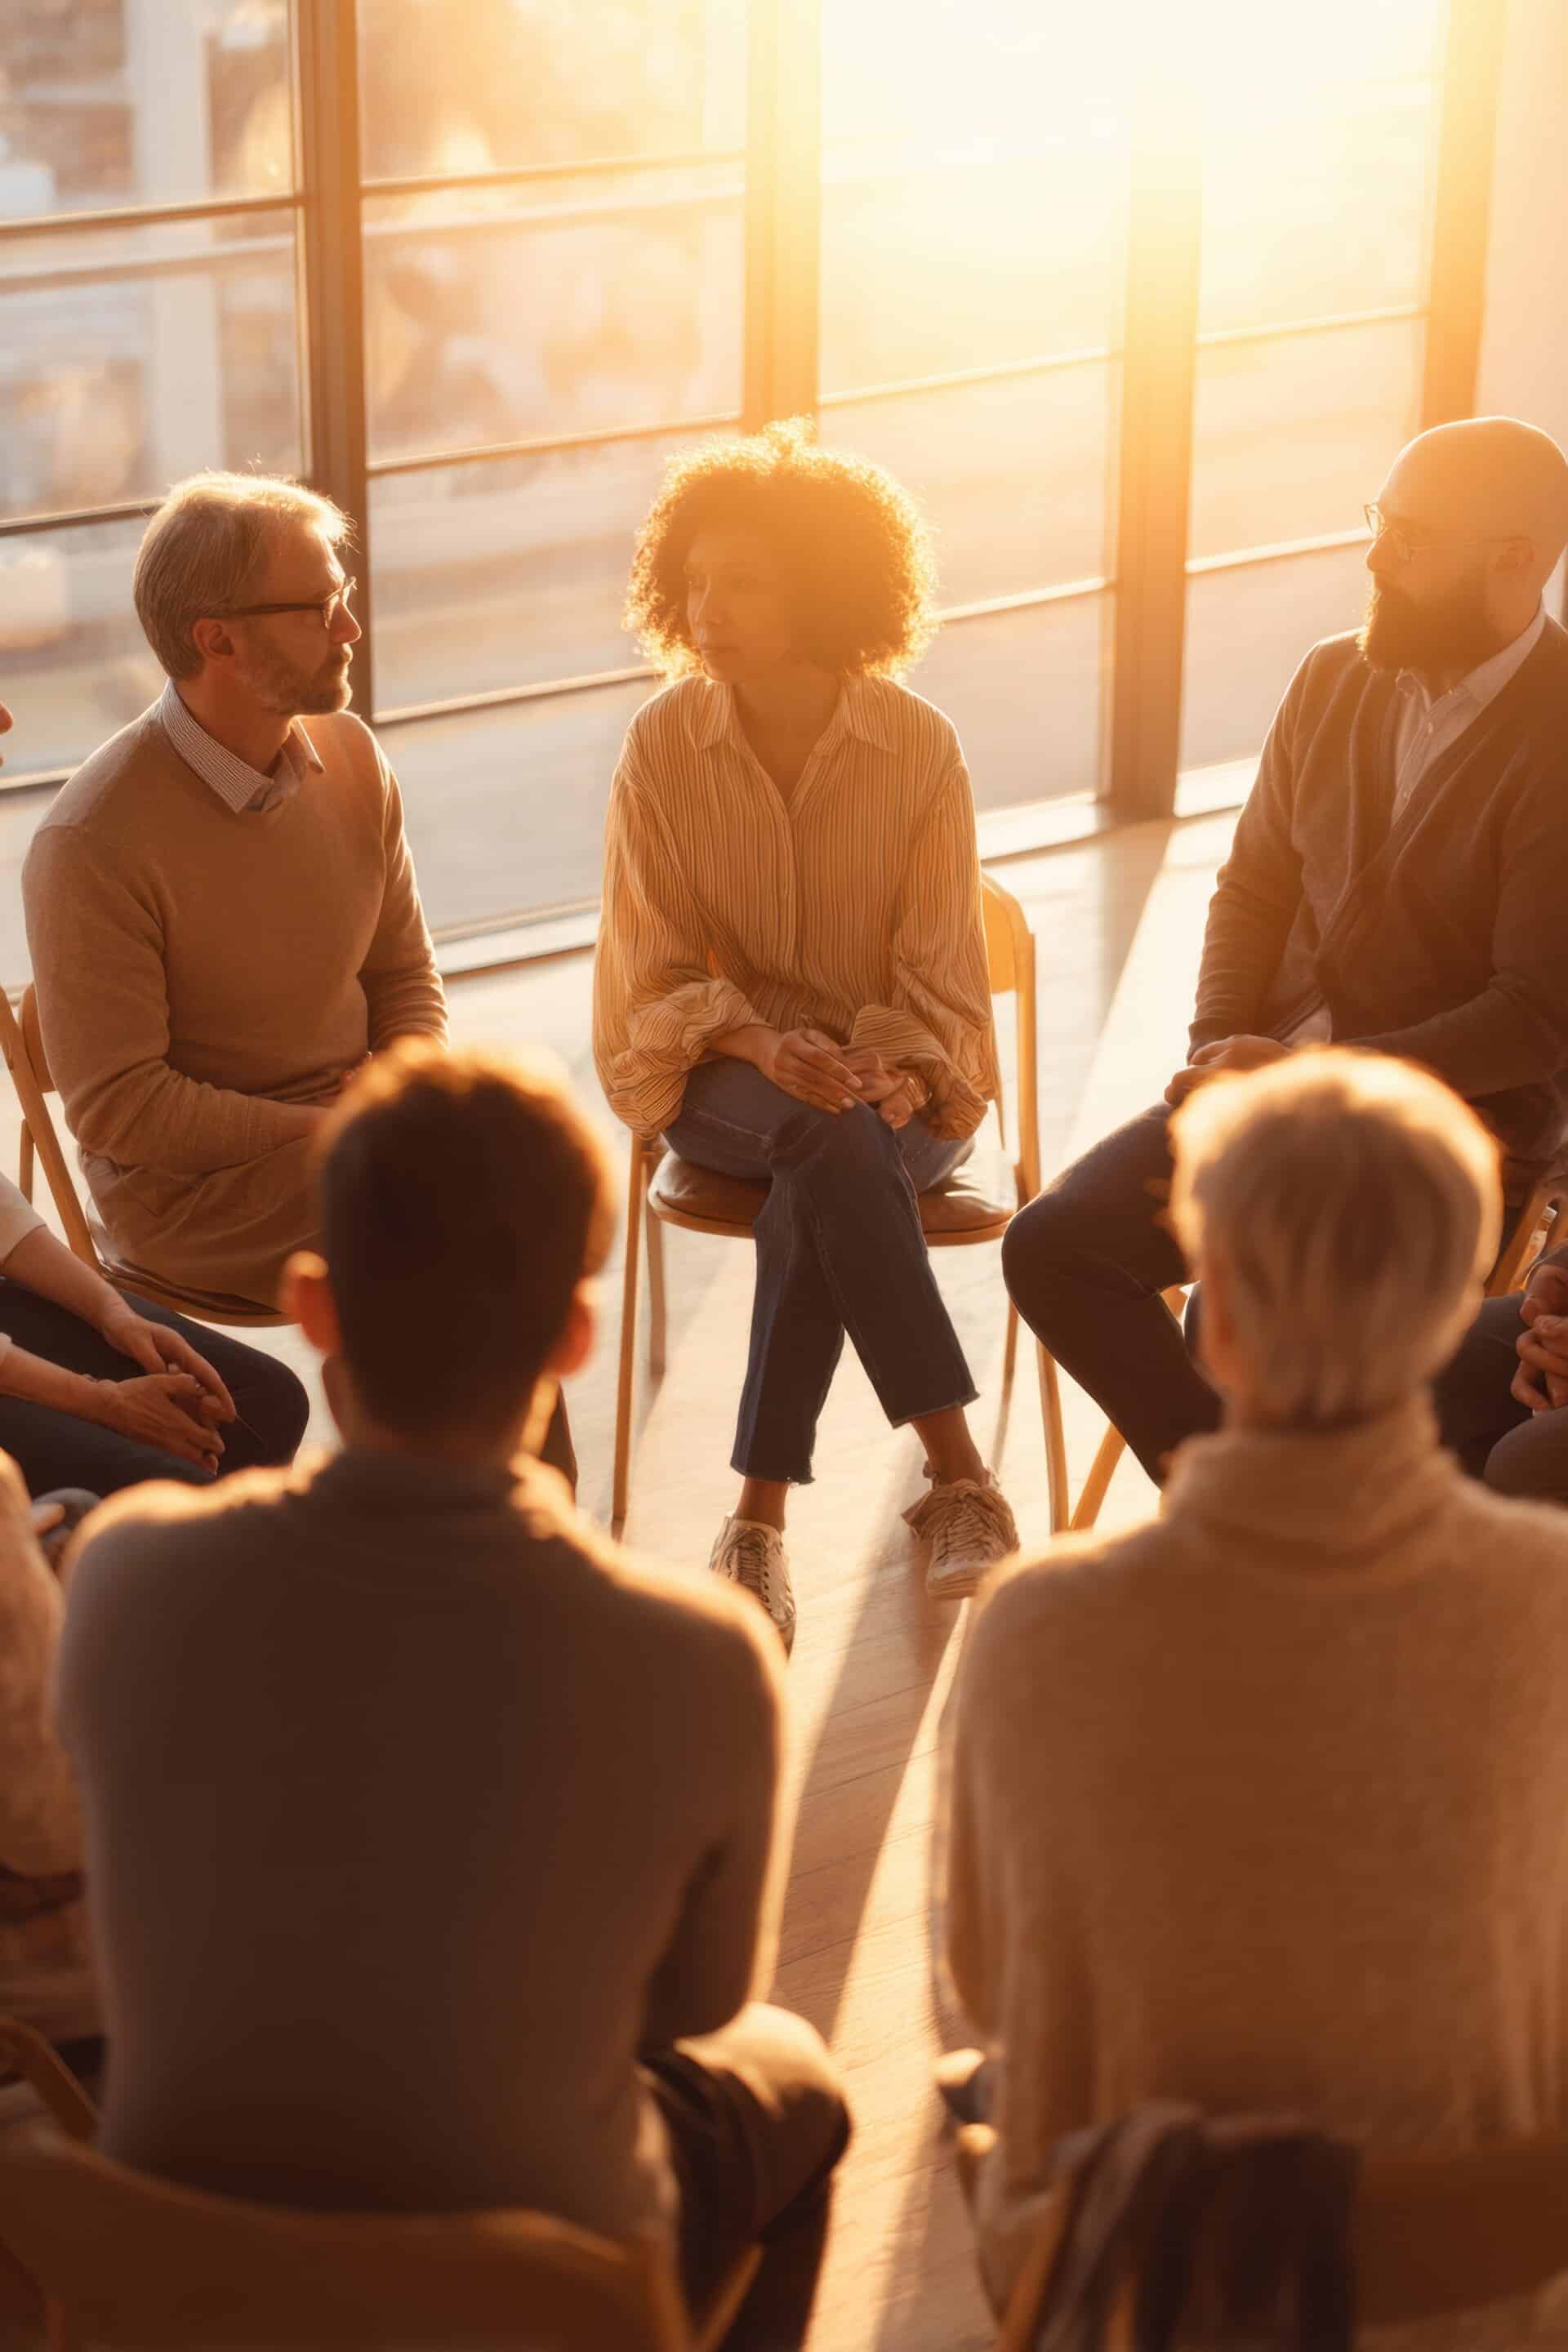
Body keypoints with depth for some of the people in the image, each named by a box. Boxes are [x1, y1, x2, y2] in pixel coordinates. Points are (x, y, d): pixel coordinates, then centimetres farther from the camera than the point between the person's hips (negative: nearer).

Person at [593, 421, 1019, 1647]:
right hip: (721, 1076, 0)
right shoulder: (663, 744, -4)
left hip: (901, 1083, 0)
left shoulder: (919, 747, -6)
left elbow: (939, 980, -3)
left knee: (814, 1197, -36)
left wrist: (887, 1071, -24)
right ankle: (958, 1474, -34)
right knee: (836, 1144, -36)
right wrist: (766, 1046, -22)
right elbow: (659, 975, -3)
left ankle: (762, 1513, -28)